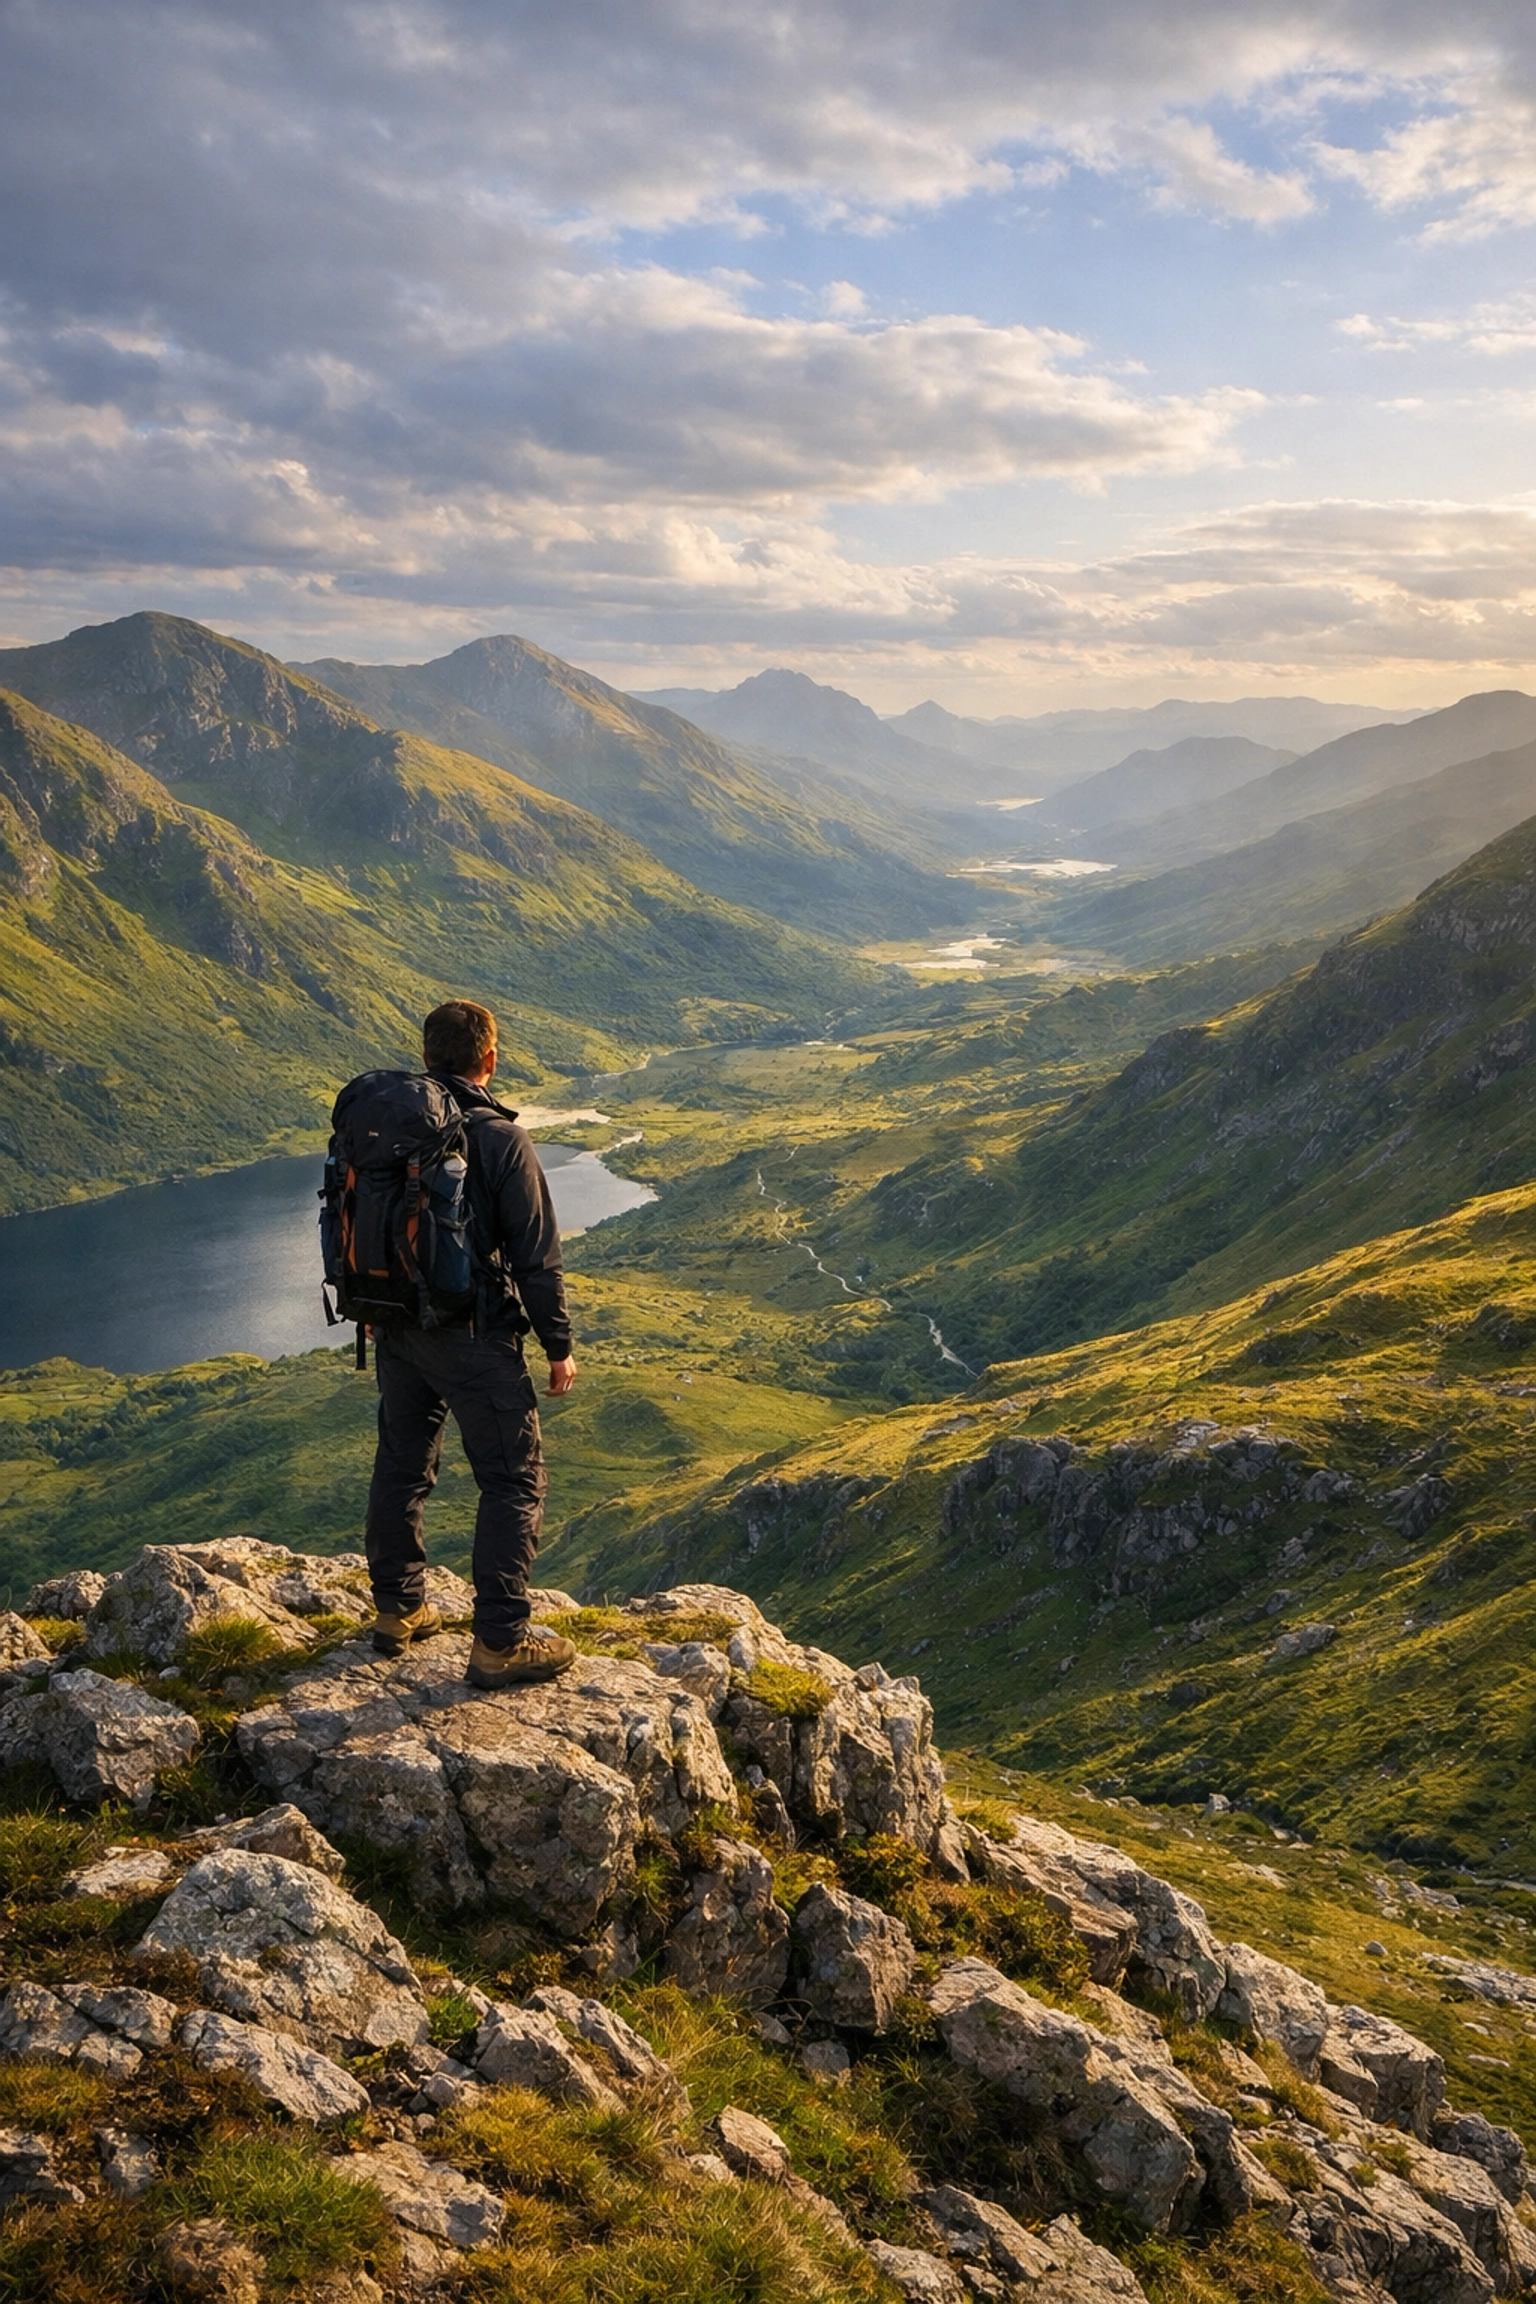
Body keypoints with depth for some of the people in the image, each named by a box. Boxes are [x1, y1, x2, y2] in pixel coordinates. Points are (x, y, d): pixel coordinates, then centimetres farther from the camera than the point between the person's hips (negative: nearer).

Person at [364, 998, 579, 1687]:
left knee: (402, 1467, 20)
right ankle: (500, 1642, 5)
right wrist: (558, 1346, -3)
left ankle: (398, 1610, 33)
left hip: (397, 1328, 6)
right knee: (514, 1482, 4)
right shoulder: (500, 1140, -16)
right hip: (475, 1336, -6)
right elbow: (537, 1255, -14)